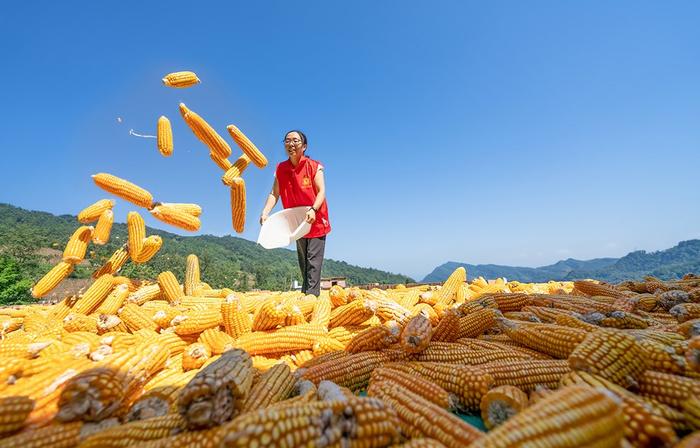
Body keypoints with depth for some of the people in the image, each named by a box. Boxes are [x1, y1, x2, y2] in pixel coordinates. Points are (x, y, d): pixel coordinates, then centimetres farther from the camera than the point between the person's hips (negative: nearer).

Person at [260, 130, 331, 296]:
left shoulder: (314, 167, -11)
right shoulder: (280, 169, 0)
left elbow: (322, 192, -18)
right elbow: (274, 194, -5)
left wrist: (313, 209, -35)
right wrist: (265, 212, -21)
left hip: (316, 221, -5)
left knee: (313, 261, -7)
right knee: (303, 262, 16)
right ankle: (304, 292, 30)